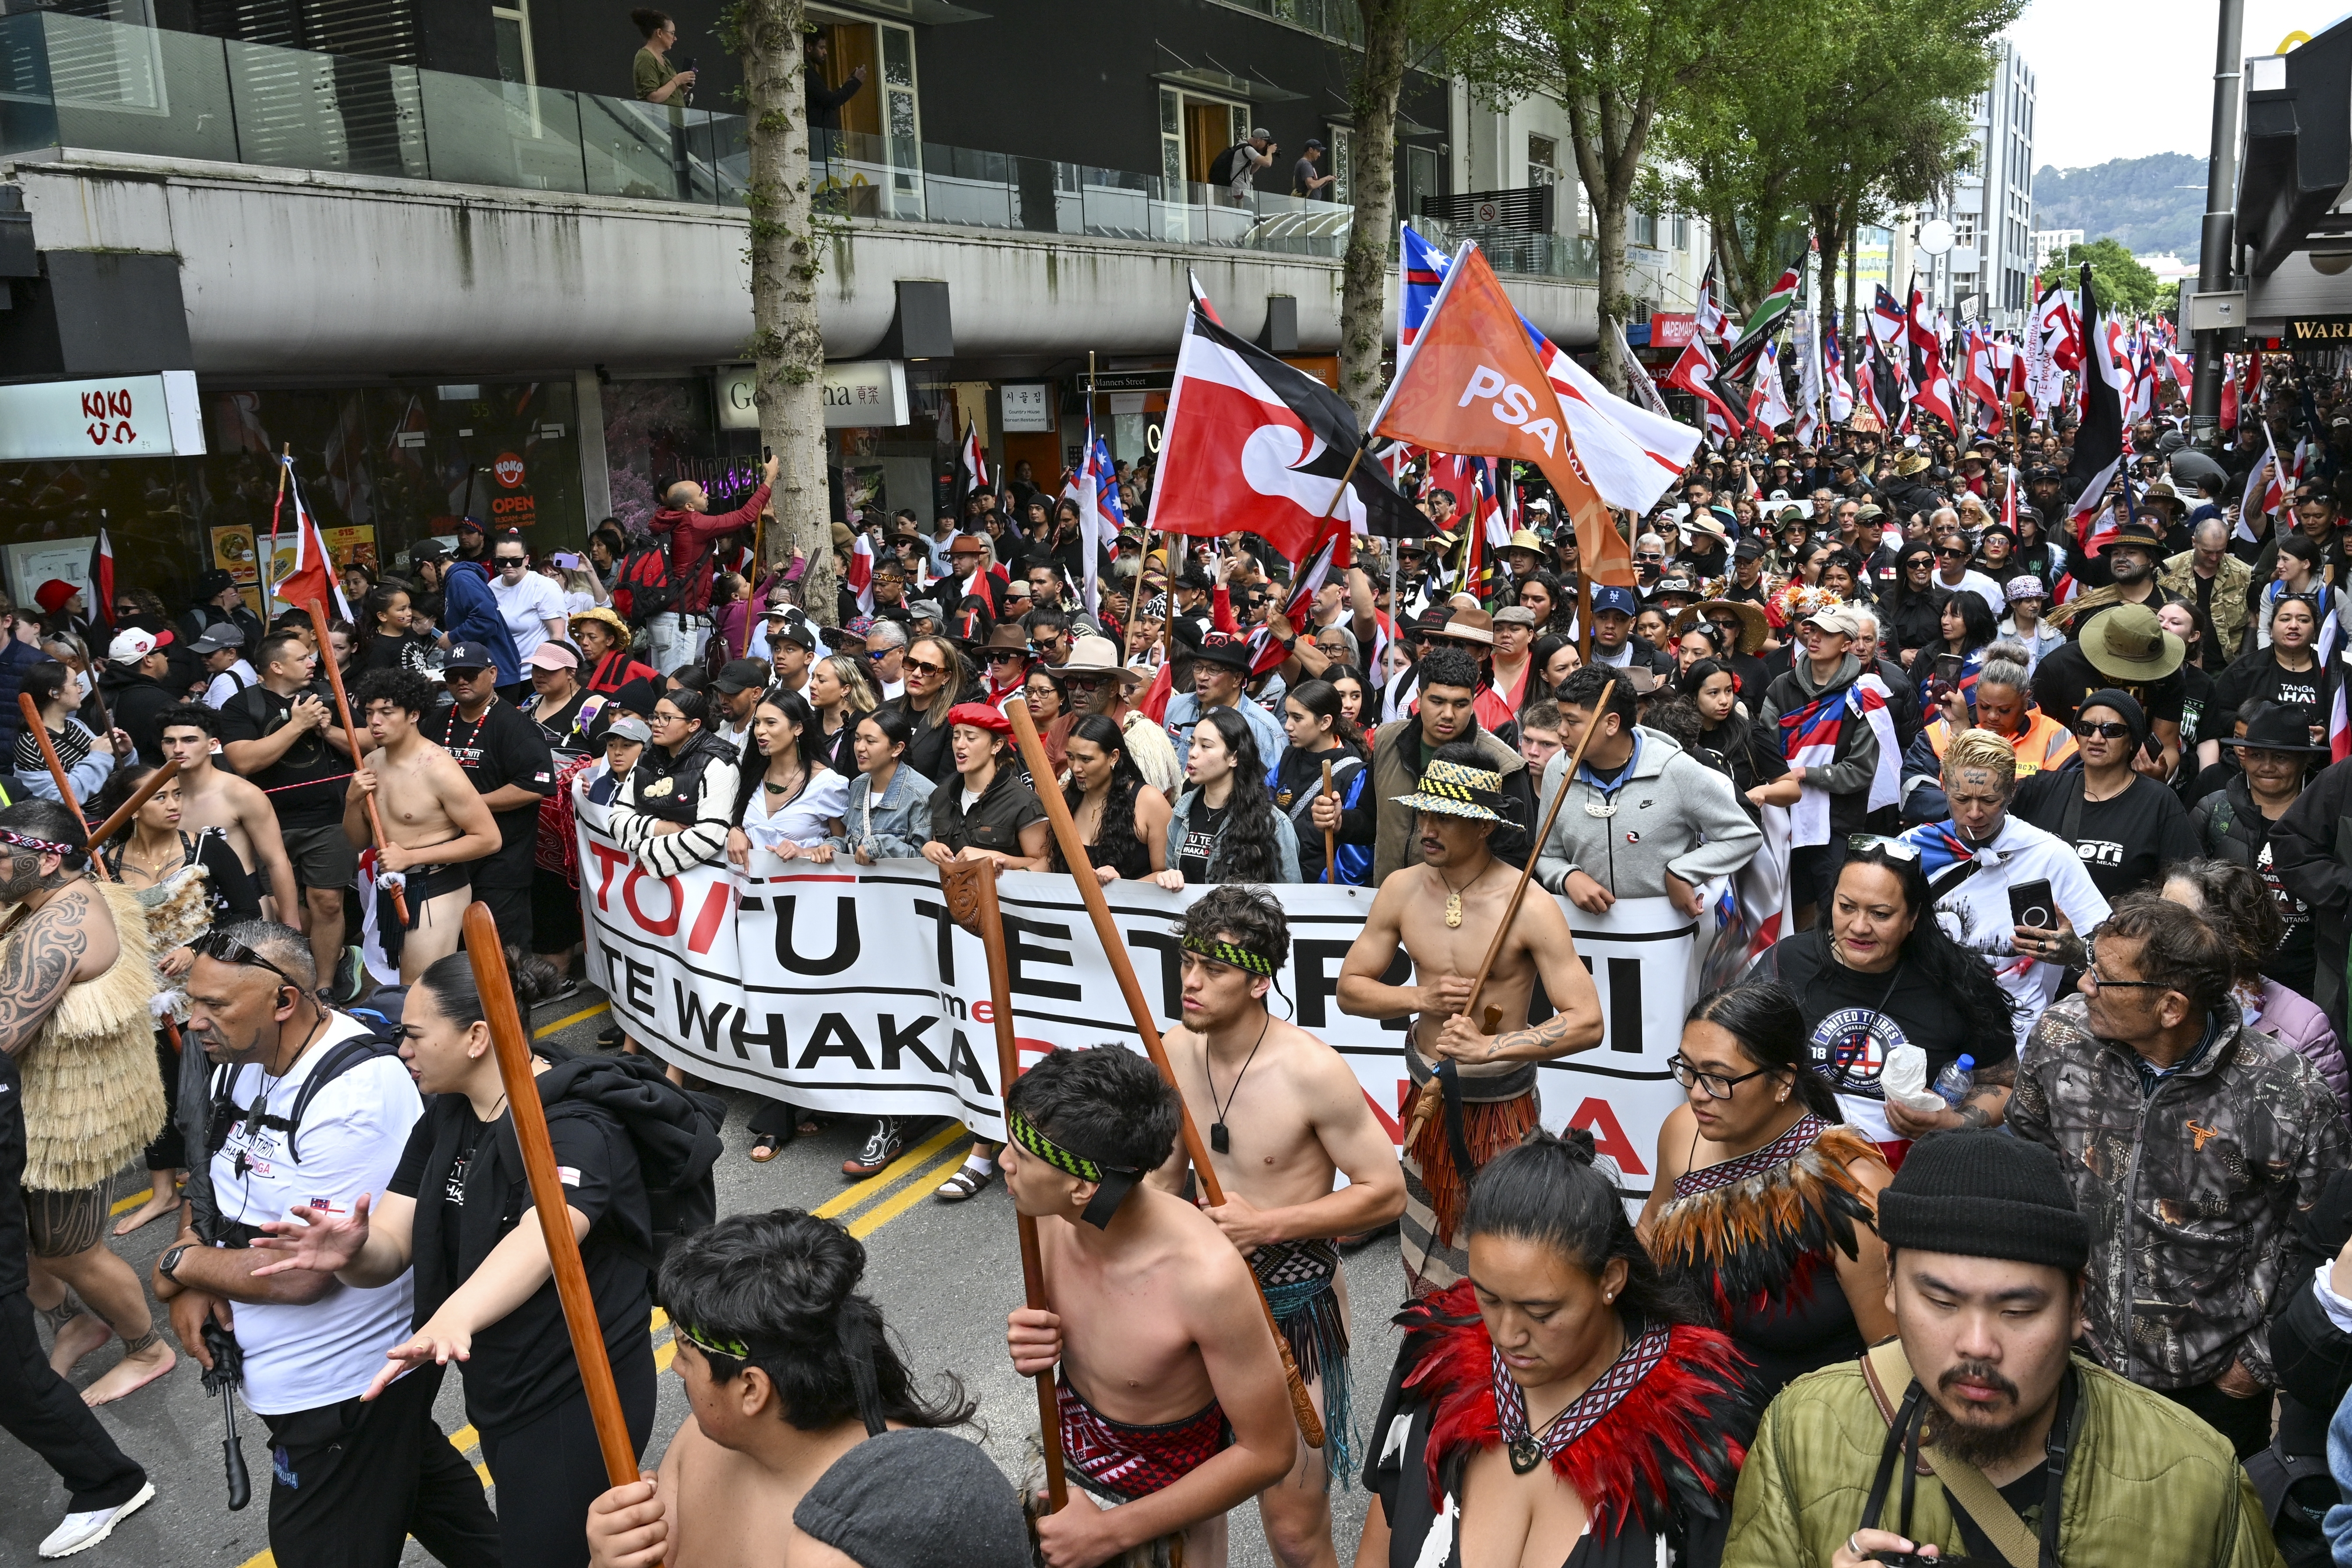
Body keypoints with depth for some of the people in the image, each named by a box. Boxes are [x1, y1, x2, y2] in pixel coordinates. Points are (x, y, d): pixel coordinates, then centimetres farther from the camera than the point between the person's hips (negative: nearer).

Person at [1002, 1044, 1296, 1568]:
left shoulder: (1206, 1275, -35)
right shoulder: (1050, 1218, -18)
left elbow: (1269, 1452, -22)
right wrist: (1032, 1344, -20)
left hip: (1165, 1502, -5)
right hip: (1067, 1462, 5)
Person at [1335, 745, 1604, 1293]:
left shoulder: (1529, 908, -19)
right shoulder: (1401, 890, -4)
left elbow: (1586, 1022, -22)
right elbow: (1350, 988, 3)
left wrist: (1491, 1047, -31)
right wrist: (1421, 997, -15)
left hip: (1501, 1104, -4)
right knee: (1429, 1258, 18)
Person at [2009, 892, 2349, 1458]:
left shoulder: (2283, 1097, -25)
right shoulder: (2061, 1036, -15)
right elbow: (2025, 1152, 3)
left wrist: (2262, 1358, -7)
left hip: (2216, 1383, -3)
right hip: (2084, 1351, 3)